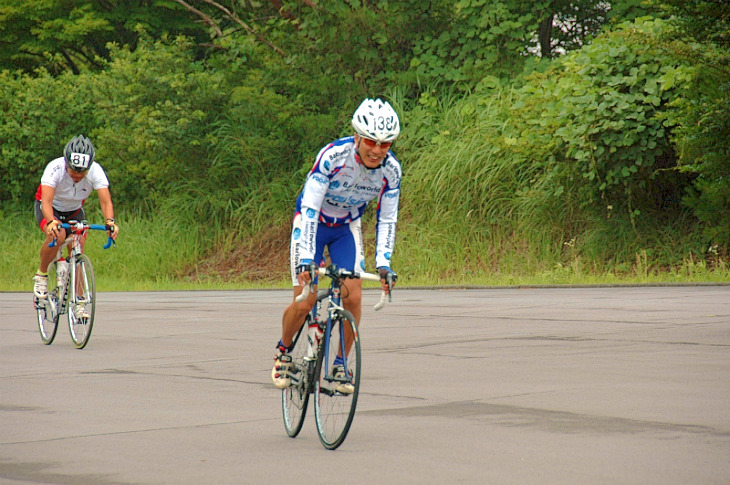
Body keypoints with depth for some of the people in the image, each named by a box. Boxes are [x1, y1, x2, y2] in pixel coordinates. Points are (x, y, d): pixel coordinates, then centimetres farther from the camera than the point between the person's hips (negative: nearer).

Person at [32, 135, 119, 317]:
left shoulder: (96, 171, -27)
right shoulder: (55, 168, -35)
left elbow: (106, 201, -35)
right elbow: (47, 200, -44)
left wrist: (110, 221, -55)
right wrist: (51, 222, -63)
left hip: (74, 211, 3)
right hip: (50, 208, -3)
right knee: (57, 235, -33)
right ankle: (41, 275, -9)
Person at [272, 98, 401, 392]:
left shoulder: (391, 170, -21)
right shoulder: (333, 156, -33)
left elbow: (387, 220, -12)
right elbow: (309, 209, -33)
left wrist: (383, 265, -23)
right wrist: (306, 260, -40)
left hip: (347, 227, 3)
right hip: (313, 223, -3)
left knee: (353, 296, -14)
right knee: (304, 302, -12)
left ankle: (341, 364, 5)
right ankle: (283, 351, 17)